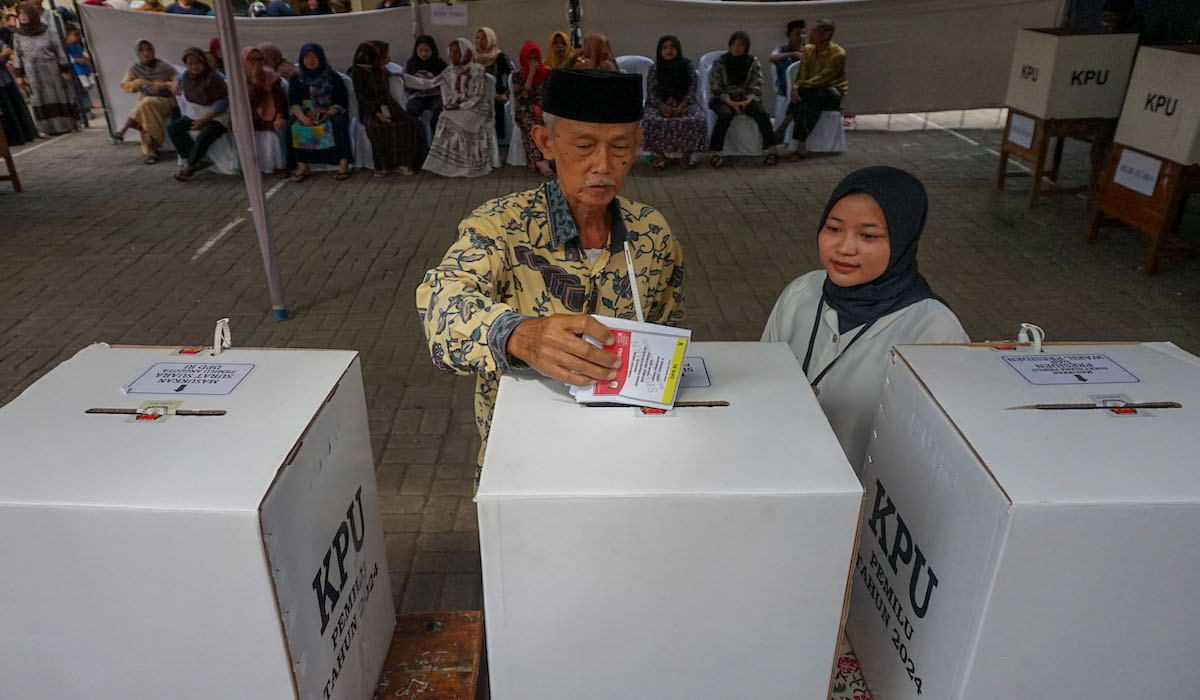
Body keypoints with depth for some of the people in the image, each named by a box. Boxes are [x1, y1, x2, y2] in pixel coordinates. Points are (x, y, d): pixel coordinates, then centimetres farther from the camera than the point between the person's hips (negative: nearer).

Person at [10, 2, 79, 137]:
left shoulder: (46, 31, -3)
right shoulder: (18, 36, 3)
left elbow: (59, 50, -1)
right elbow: (17, 56, 7)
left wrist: (65, 70, -4)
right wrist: (19, 75, 3)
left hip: (51, 71, -2)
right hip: (33, 74, 2)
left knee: (58, 96, 5)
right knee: (41, 99, 3)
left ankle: (66, 124, 16)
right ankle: (49, 128, 7)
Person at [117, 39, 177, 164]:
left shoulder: (165, 67, -6)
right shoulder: (135, 68, 4)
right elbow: (124, 85, 6)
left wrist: (164, 85, -19)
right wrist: (138, 82, -12)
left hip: (165, 102, -3)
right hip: (143, 103, 3)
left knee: (147, 103, -36)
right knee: (146, 114, -32)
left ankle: (126, 127, -21)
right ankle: (151, 151, -28)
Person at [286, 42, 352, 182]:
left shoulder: (333, 77, 0)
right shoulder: (296, 79, 8)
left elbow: (342, 102, -7)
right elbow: (293, 103, 0)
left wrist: (326, 116, -21)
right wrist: (302, 117, -21)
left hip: (332, 114, -3)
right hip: (306, 114, 3)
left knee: (338, 124, -35)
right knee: (293, 126, -26)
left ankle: (343, 165, -35)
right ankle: (302, 167, -25)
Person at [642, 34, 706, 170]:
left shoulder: (687, 66, 1)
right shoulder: (654, 68, 3)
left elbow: (691, 90, -3)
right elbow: (651, 92, -1)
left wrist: (680, 107, -18)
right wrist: (663, 106, -19)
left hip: (684, 103, 0)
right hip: (660, 104, 0)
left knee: (697, 120, -31)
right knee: (651, 121, -33)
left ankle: (687, 154, -12)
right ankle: (660, 155, -16)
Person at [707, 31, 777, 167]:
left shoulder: (753, 62, 2)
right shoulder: (719, 63, -2)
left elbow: (756, 87, 0)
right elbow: (716, 89, -5)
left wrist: (746, 102, -20)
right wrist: (731, 103, -19)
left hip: (747, 99, 2)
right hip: (724, 100, -2)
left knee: (762, 113, -27)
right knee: (725, 114, -35)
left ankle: (772, 149, -20)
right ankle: (713, 151, -33)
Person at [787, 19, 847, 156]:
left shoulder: (838, 54, -12)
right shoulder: (808, 49, 8)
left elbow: (822, 79, -19)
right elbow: (801, 75, 4)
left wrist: (799, 88, -23)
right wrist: (795, 88, -18)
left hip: (832, 95, -5)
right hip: (812, 93, 5)